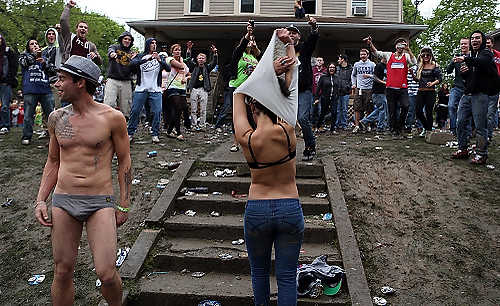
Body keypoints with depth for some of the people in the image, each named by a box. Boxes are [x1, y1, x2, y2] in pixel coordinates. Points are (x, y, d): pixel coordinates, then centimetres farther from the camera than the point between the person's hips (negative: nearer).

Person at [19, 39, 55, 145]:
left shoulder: (44, 58, 22)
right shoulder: (24, 56, 18)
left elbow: (52, 69, 8)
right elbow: (24, 61, -4)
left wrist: (44, 62, -7)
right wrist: (34, 54, -7)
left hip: (45, 89, 2)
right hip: (30, 90, -2)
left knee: (51, 113, -3)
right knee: (28, 115, -2)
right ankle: (26, 136, 6)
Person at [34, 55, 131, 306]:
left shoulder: (112, 118, -5)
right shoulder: (56, 118, 7)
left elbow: (124, 161, 1)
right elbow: (53, 162, 16)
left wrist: (124, 206, 0)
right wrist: (40, 201, 7)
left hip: (101, 203, -3)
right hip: (63, 201, 4)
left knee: (106, 274, -7)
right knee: (62, 272, 9)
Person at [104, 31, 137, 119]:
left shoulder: (132, 53, 18)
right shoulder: (115, 47, 10)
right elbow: (110, 50, -17)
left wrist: (134, 60, -7)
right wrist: (112, 53, -40)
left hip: (126, 82, 3)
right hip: (113, 80, -3)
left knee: (125, 107, 2)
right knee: (109, 104, -15)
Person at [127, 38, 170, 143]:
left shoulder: (159, 57, 14)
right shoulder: (140, 56, 8)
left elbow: (168, 68, -1)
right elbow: (132, 64, -12)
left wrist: (159, 60, -18)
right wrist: (147, 59, -23)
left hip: (155, 90, 1)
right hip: (141, 89, -1)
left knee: (157, 112, -6)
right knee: (135, 111, -1)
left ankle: (155, 134, 3)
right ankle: (130, 133, 8)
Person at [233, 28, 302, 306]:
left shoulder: (245, 138, -13)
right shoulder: (286, 132, -16)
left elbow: (239, 94, 2)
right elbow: (292, 87, -3)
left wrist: (269, 72, -5)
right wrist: (290, 45, 5)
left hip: (256, 210, 1)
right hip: (290, 209, -1)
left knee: (259, 270, 23)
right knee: (287, 275, 11)